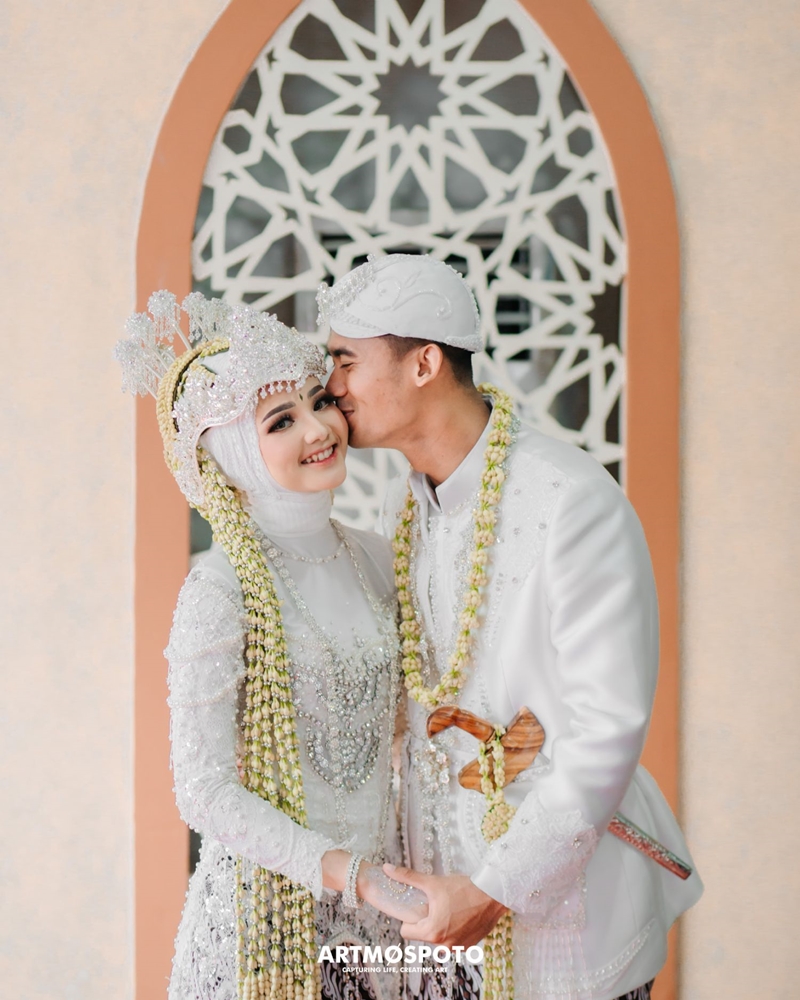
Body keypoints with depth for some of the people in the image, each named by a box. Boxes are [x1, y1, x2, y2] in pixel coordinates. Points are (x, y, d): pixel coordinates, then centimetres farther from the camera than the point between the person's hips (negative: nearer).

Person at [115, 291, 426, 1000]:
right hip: (273, 907, -6)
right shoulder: (222, 592, -17)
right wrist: (356, 875, -23)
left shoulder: (374, 557, 2)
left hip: (378, 893, 6)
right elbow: (206, 794, -17)